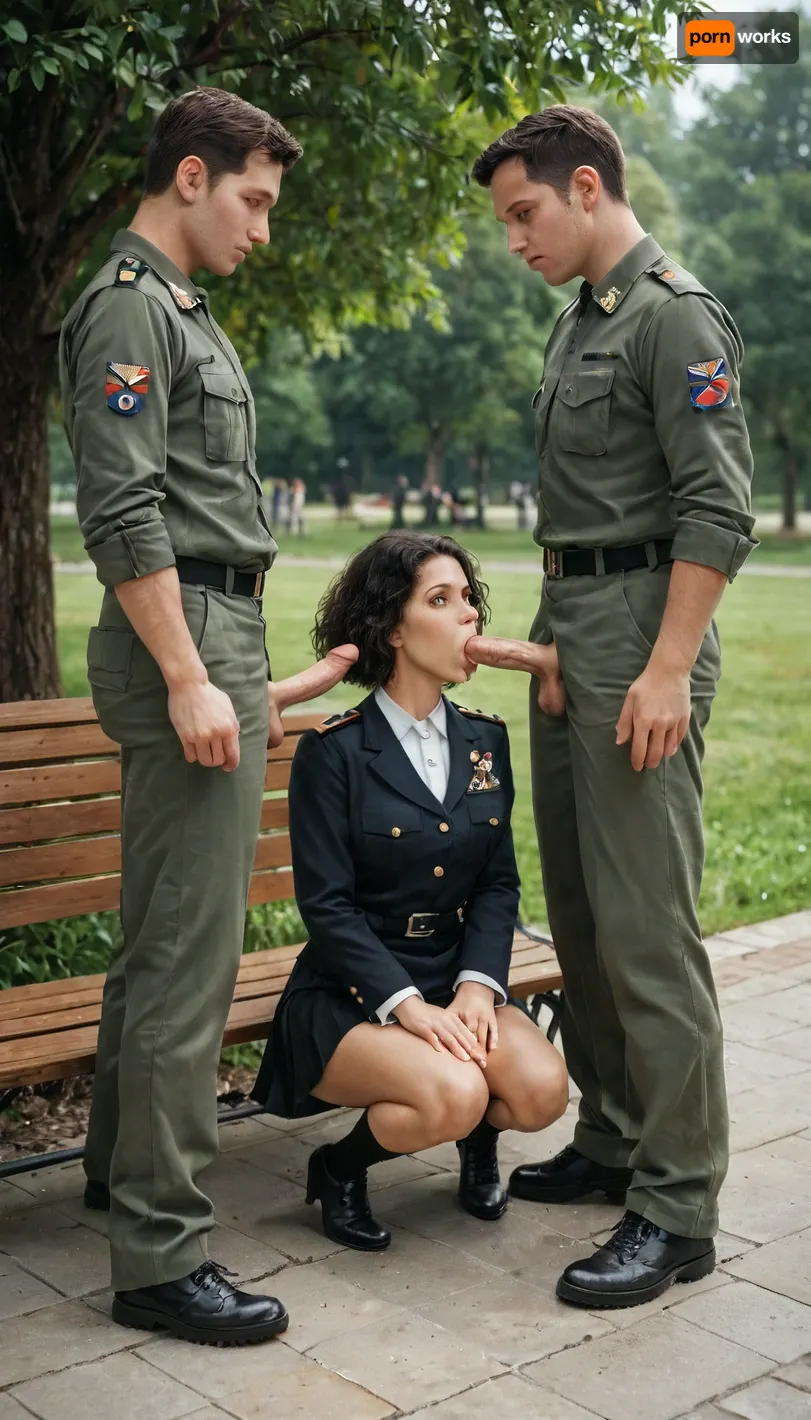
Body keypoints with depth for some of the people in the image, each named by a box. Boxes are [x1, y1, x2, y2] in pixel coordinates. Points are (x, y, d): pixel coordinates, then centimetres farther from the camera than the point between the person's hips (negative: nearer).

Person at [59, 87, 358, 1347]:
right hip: (184, 641, -11)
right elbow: (124, 515, -19)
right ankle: (161, 1254, -2)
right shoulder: (128, 307, -9)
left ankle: (124, 1160, 32)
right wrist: (189, 678, -23)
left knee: (162, 932, 18)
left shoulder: (180, 309, 22)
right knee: (191, 954, -9)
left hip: (211, 641, 11)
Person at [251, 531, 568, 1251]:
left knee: (542, 1089, -22)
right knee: (452, 1094, -31)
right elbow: (326, 905, -12)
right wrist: (407, 1003, -22)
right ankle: (340, 1165, 0)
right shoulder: (334, 751, -9)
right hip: (349, 996, -5)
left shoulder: (485, 740, 8)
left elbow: (499, 883, 6)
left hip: (458, 982, 5)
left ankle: (479, 1135, 14)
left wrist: (478, 984, -10)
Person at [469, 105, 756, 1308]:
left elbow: (717, 509, -18)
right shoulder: (580, 319, 19)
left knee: (645, 923, -9)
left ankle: (677, 1209, -1)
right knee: (578, 909, 14)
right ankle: (611, 1138, 27)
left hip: (643, 634, -10)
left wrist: (668, 669, -23)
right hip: (572, 628, 10)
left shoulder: (676, 316, -10)